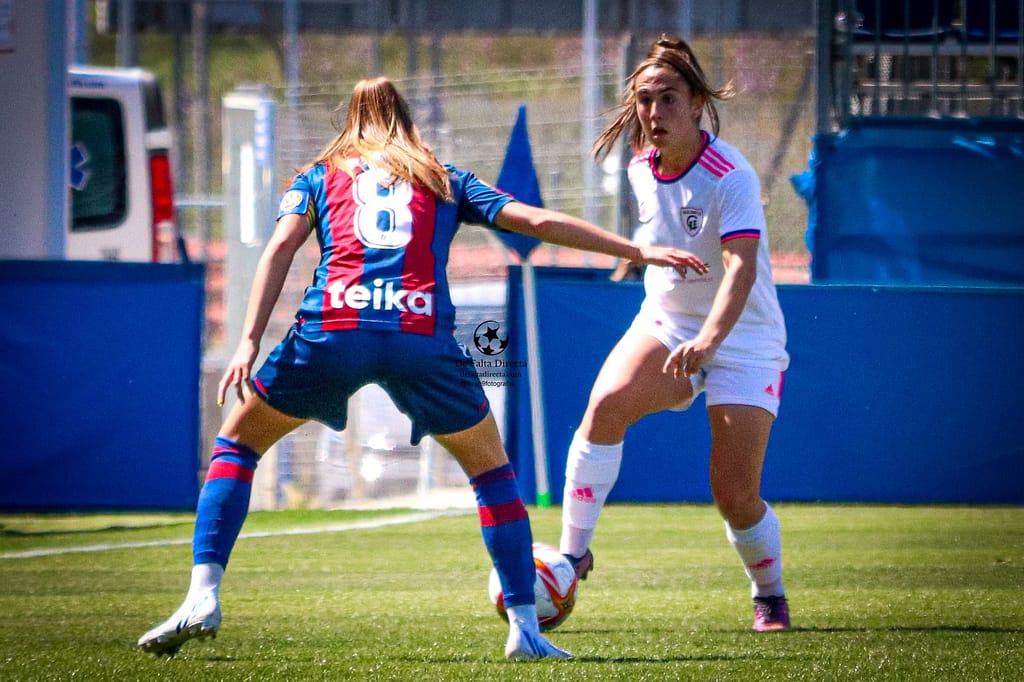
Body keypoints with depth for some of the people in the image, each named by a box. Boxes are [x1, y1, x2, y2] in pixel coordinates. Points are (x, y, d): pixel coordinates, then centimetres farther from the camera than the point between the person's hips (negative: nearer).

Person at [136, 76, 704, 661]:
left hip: (332, 330, 0)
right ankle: (525, 628, 12)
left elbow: (281, 246, 8)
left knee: (237, 442, 19)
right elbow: (537, 221, 20)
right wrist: (640, 252, 24)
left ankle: (203, 599, 1)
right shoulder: (444, 181, 26)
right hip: (422, 336, 0)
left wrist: (249, 342, -1)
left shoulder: (320, 176, 24)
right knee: (491, 466, 21)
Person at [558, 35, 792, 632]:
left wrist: (709, 338, -53)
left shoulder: (730, 178, -23)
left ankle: (770, 597, 20)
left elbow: (741, 267, -38)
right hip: (666, 322, 5)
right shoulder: (640, 168, -2)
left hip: (743, 338, -5)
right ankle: (572, 555, -21)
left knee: (736, 496, -10)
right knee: (606, 403, -27)